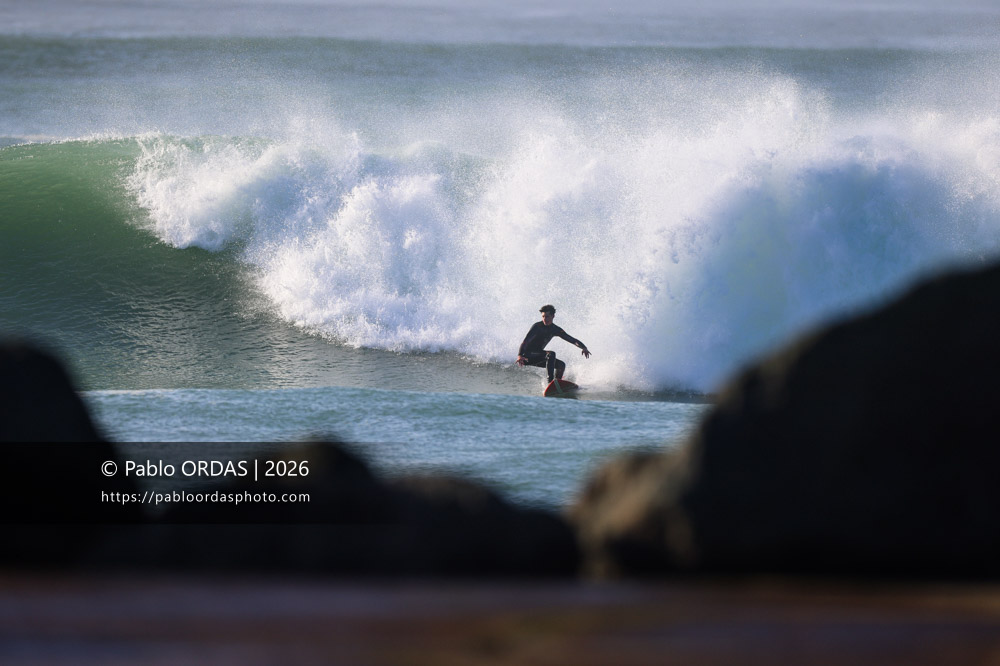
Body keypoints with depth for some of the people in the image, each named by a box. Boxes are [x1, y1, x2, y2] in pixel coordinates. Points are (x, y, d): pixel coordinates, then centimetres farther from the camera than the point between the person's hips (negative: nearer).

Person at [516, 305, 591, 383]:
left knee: (561, 365, 3)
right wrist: (520, 355, -42)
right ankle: (550, 380, -38)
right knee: (551, 354, -29)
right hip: (527, 356, -8)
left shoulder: (555, 330, 5)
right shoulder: (537, 326, -16)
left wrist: (584, 347, -11)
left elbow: (572, 340, 6)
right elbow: (525, 341, -26)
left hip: (537, 357, 8)